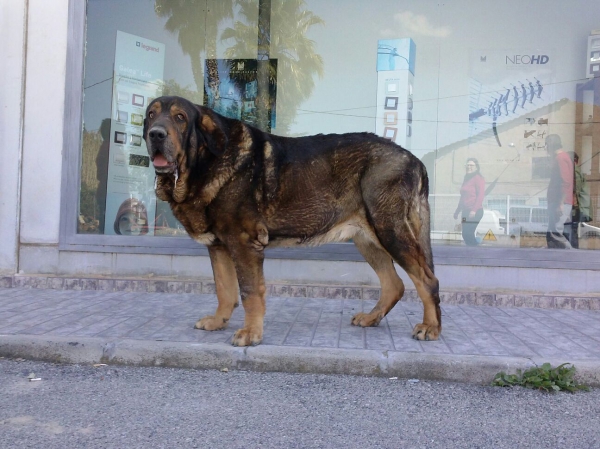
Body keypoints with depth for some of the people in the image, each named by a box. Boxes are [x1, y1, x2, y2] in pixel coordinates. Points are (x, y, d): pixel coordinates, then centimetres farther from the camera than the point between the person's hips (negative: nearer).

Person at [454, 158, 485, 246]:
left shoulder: (478, 178, -7)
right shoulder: (466, 179, 17)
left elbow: (480, 195, -16)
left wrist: (474, 210, -24)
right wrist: (457, 211, 22)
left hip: (475, 212, -8)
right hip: (465, 211, 8)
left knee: (468, 234, -12)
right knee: (465, 235, 8)